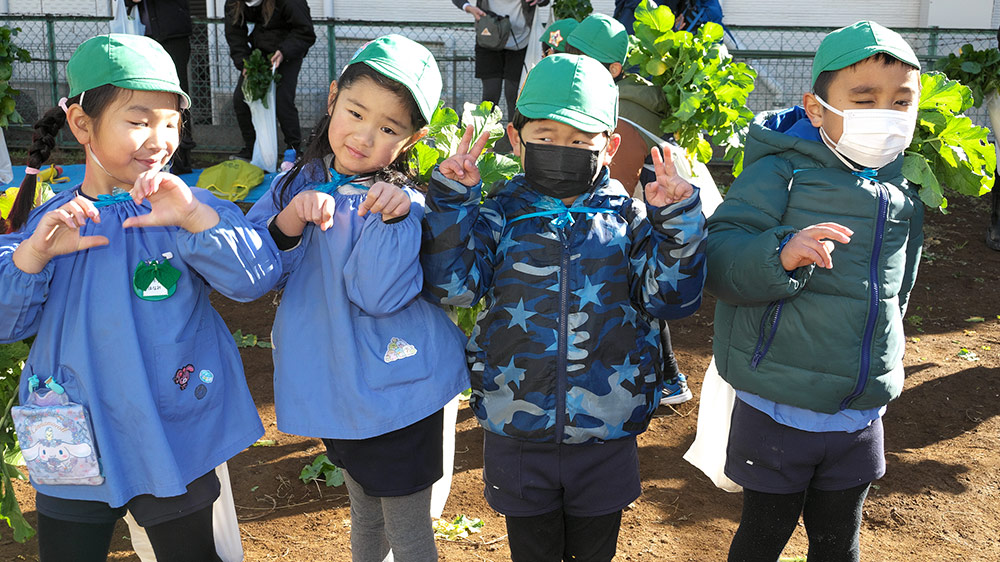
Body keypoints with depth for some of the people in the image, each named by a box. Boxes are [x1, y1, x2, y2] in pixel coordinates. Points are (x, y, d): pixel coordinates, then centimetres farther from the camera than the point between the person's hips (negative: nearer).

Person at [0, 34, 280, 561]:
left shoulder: (191, 209, -8)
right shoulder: (44, 221, 0)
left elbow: (257, 276, -20)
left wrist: (196, 217, -32)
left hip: (173, 444, -2)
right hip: (73, 445, 2)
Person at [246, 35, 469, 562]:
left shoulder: (404, 203, -15)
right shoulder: (297, 182, 1)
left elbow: (377, 294, -24)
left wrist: (391, 218, -34)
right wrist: (288, 223, -19)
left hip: (395, 395, -5)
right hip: (335, 390, 5)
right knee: (365, 518, 26)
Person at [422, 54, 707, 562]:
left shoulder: (627, 220, -2)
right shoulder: (499, 218, -3)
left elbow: (670, 296, -7)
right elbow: (453, 286, -13)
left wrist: (678, 222, -19)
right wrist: (451, 202, -20)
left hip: (606, 435, 1)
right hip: (517, 434, 0)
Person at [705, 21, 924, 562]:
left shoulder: (903, 191, 6)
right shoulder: (781, 173, -14)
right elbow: (717, 257, -22)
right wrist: (780, 255, -40)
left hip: (860, 418, 5)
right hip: (778, 413, -5)